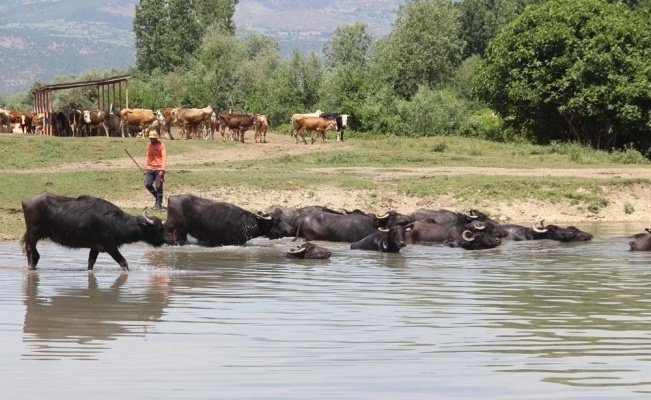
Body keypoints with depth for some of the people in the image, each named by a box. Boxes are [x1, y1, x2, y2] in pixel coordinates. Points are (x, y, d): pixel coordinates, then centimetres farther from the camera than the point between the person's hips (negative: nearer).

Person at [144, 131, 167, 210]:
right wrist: (146, 168, 13)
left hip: (158, 169, -5)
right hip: (150, 168, 5)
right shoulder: (149, 145, 12)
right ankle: (157, 197, 17)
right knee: (147, 184, -6)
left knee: (159, 187, -4)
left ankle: (159, 204, 6)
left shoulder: (161, 145, -7)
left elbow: (164, 157, -13)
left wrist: (162, 170, -22)